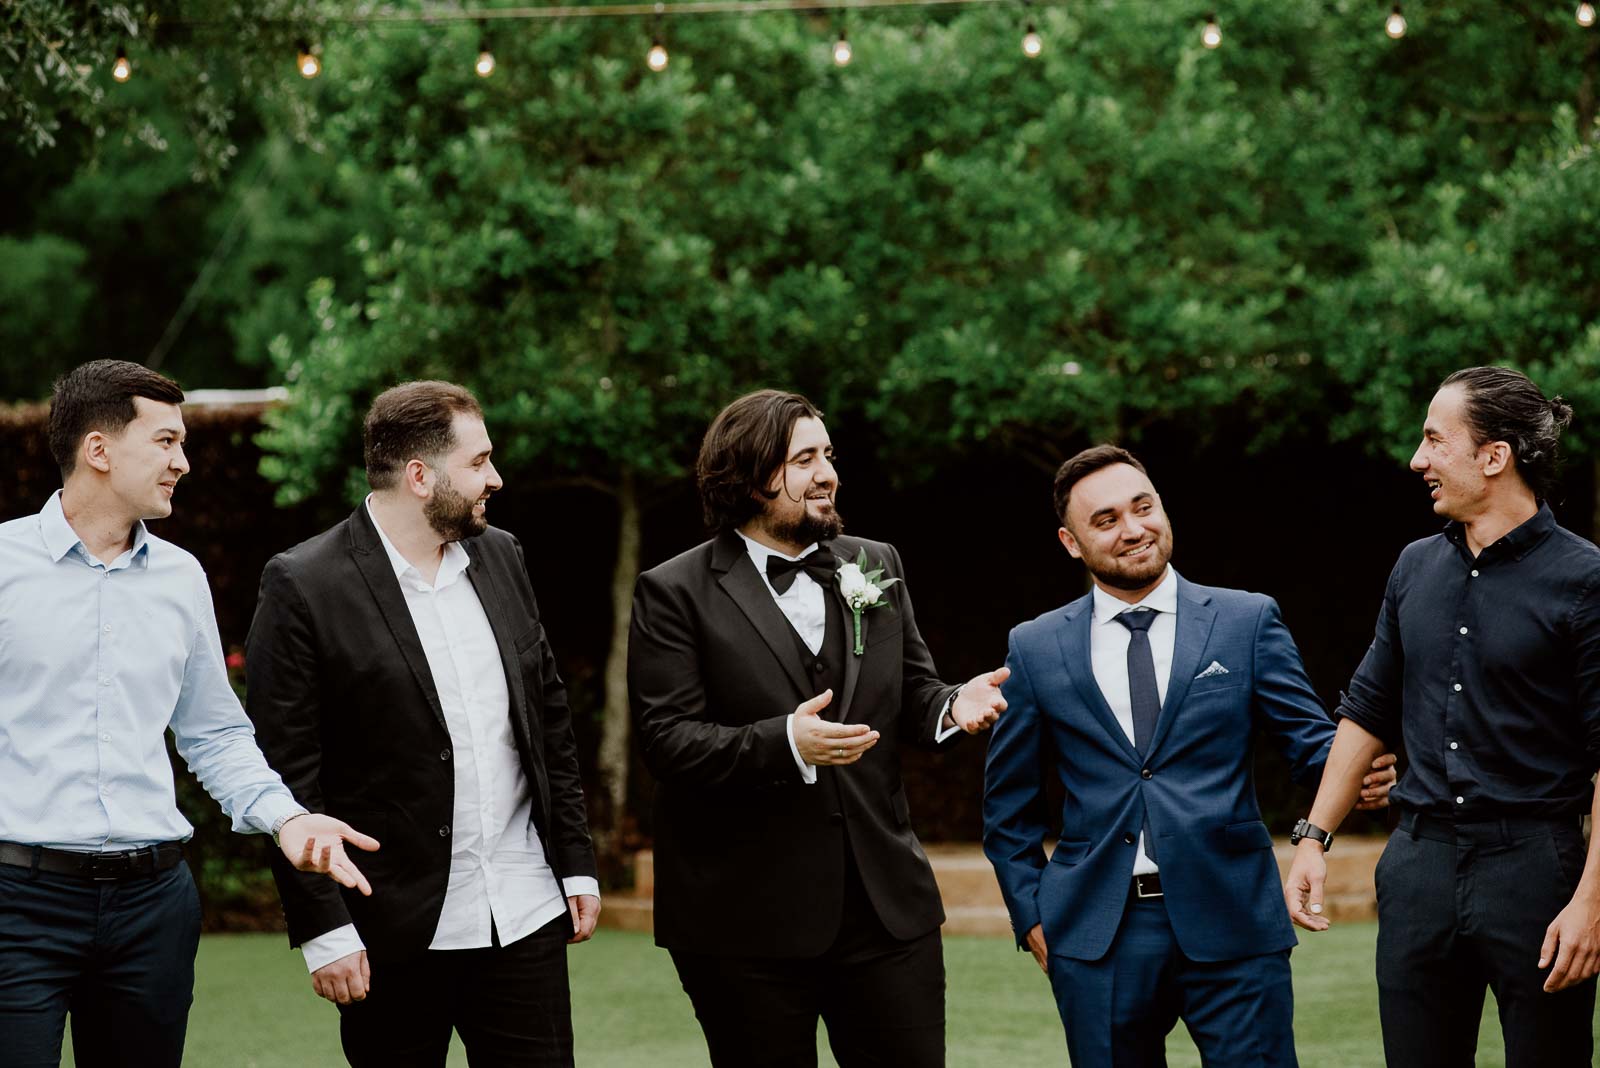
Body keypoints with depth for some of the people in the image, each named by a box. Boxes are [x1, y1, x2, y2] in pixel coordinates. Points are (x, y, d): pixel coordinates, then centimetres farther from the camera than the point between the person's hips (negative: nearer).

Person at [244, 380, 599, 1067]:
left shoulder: (500, 558, 10)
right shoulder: (303, 587, -9)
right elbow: (284, 773, -10)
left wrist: (576, 865, 12)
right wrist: (322, 931, -13)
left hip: (525, 916, 5)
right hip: (397, 933, -5)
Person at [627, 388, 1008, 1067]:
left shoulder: (877, 566, 12)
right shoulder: (675, 594, -3)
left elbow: (910, 693, 16)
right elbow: (668, 739, -11)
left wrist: (951, 707, -9)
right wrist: (784, 744, -26)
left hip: (888, 905, 4)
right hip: (746, 922, -4)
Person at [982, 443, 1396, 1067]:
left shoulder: (1248, 623, 6)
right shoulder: (1036, 651, 9)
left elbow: (1309, 739, 3)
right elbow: (1008, 805, 15)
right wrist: (1031, 915, 7)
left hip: (1231, 923, -1)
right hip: (1097, 938, 1)